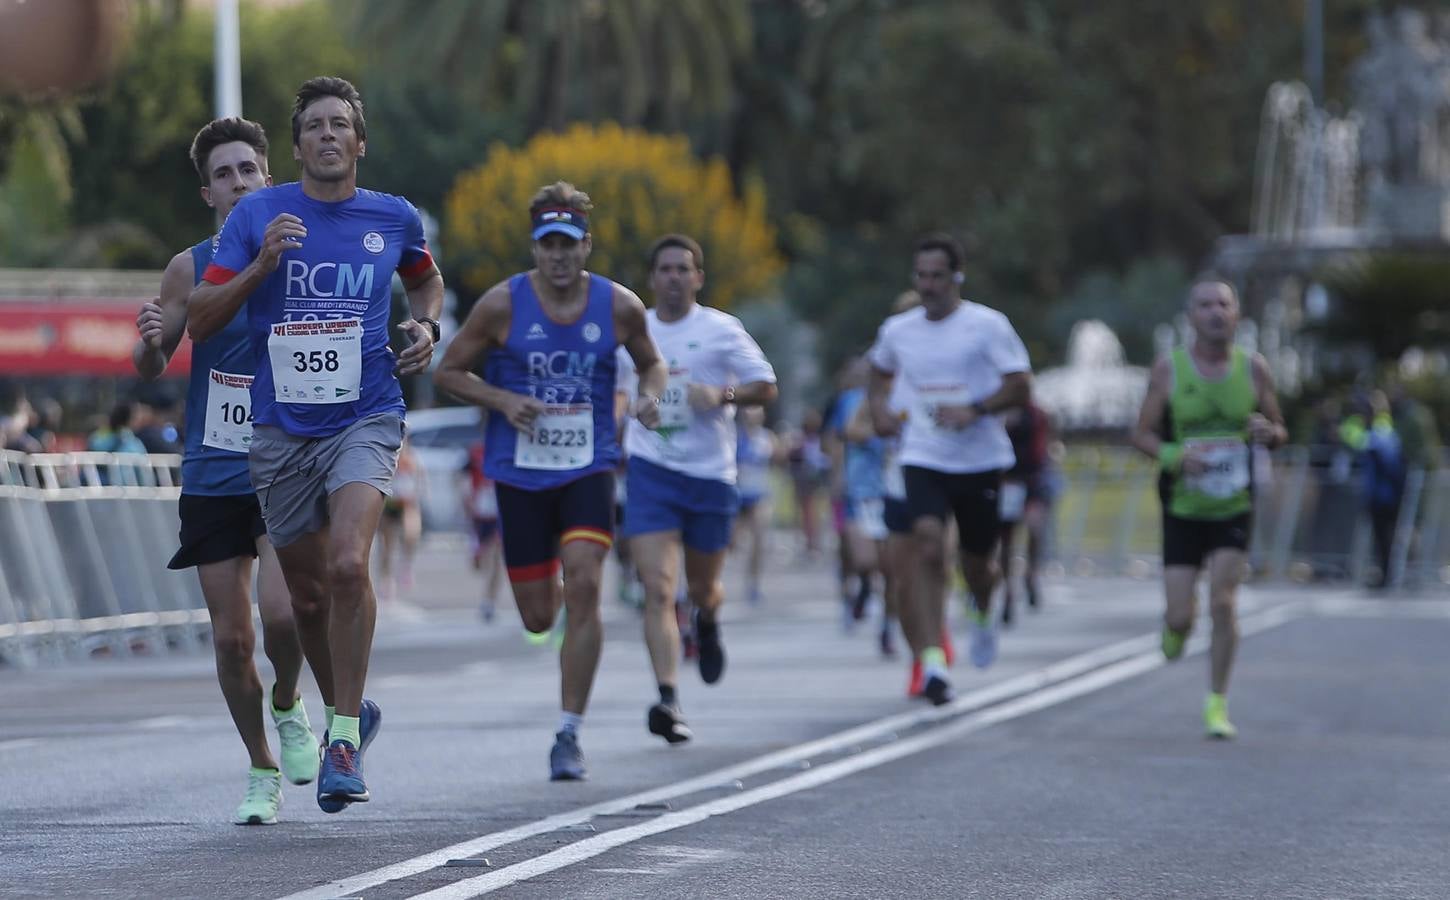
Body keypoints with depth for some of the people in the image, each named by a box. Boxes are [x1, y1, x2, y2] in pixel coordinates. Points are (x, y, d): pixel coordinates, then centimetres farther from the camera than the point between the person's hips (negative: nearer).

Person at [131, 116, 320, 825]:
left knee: (281, 613, -20)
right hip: (211, 475, 2)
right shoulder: (191, 268, 2)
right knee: (231, 639, 3)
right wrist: (150, 341, -16)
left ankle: (289, 708, 12)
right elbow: (150, 368, 7)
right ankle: (262, 771, 22)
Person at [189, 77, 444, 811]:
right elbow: (199, 320, -4)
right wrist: (261, 265, -18)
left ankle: (345, 735, -14)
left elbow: (425, 280, 26)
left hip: (365, 419, -1)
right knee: (308, 593, 10)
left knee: (348, 564, -24)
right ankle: (352, 709, 35)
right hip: (282, 427, 2)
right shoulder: (257, 215, -1)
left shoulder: (395, 219, 4)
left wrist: (426, 326, 5)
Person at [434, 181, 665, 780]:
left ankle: (569, 735, -11)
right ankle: (551, 592, 48)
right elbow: (448, 372, 2)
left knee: (583, 586, -20)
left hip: (589, 468, 0)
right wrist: (502, 401, -15)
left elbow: (650, 361, 16)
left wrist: (651, 394, -6)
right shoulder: (502, 305, -7)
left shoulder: (619, 306, -2)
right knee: (538, 617, 5)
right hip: (520, 472, 0)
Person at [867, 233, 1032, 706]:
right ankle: (932, 661, -24)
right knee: (928, 545, -20)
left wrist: (973, 411, -22)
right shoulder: (896, 330, 6)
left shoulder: (987, 325, -7)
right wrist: (879, 406, 10)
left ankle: (982, 615, 50)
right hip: (923, 459, 1)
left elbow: (1021, 386, -9)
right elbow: (881, 370, 28)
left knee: (977, 561, 11)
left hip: (981, 460, -1)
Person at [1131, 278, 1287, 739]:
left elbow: (1279, 432, 9)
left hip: (1234, 509, 0)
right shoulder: (1168, 369, -5)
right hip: (1183, 507, 0)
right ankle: (1176, 626, 37)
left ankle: (1217, 704, 2)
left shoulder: (1253, 368, -1)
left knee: (1223, 604, -11)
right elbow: (1141, 434, -1)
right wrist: (1176, 456, -21)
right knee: (1180, 615, -2)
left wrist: (1269, 433, -16)